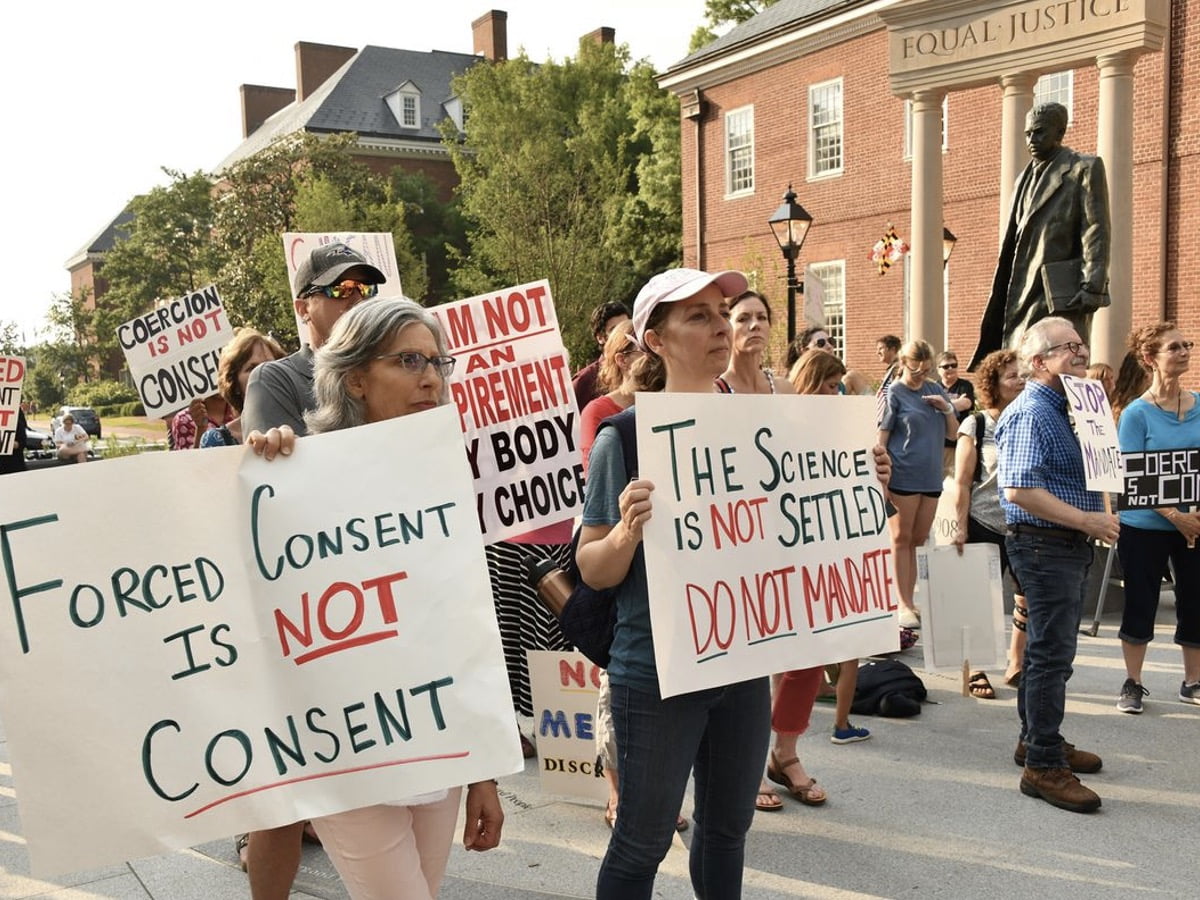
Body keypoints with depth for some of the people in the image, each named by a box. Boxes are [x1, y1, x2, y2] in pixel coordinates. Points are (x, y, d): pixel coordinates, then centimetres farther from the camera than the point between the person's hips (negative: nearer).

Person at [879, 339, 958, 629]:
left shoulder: (935, 390, 11)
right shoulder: (894, 393, -4)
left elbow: (953, 433, 14)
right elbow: (881, 439, -6)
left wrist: (946, 409, -5)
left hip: (931, 477, 5)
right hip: (902, 476, -5)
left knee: (918, 541, 11)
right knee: (901, 540, 0)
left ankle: (909, 599, 19)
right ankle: (904, 605, 3)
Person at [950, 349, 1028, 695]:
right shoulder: (976, 425, -2)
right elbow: (962, 482, -4)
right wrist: (961, 527, -9)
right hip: (986, 525, -4)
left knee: (1029, 595, 5)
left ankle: (1015, 666, 22)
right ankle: (976, 671, 16)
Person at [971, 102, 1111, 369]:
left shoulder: (1084, 169, 1)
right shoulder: (1026, 177, 21)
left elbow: (1097, 232, -7)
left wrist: (1092, 287, -17)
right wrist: (1006, 296, 15)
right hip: (1024, 296, 7)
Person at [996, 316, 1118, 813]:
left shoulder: (1058, 409, 16)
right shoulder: (1031, 412, -16)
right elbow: (1019, 490, -26)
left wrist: (1096, 517, 8)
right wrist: (1086, 520, -23)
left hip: (1068, 546, 10)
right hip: (1045, 545, -10)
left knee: (1050, 647, 18)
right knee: (1052, 652, -7)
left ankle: (1037, 739, 31)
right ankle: (1043, 765, 1)